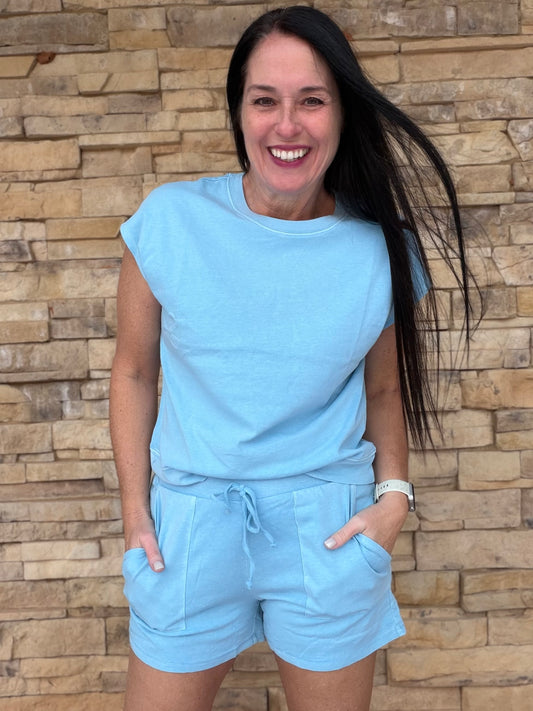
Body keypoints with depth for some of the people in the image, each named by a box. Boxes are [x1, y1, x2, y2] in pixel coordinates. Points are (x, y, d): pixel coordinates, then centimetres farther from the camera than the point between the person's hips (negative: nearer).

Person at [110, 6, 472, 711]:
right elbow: (134, 369, 1)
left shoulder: (384, 252, -6)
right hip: (193, 522, 0)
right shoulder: (168, 221, -8)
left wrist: (394, 493, -7)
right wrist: (135, 508, 0)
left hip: (329, 529, 1)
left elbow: (385, 387, 7)